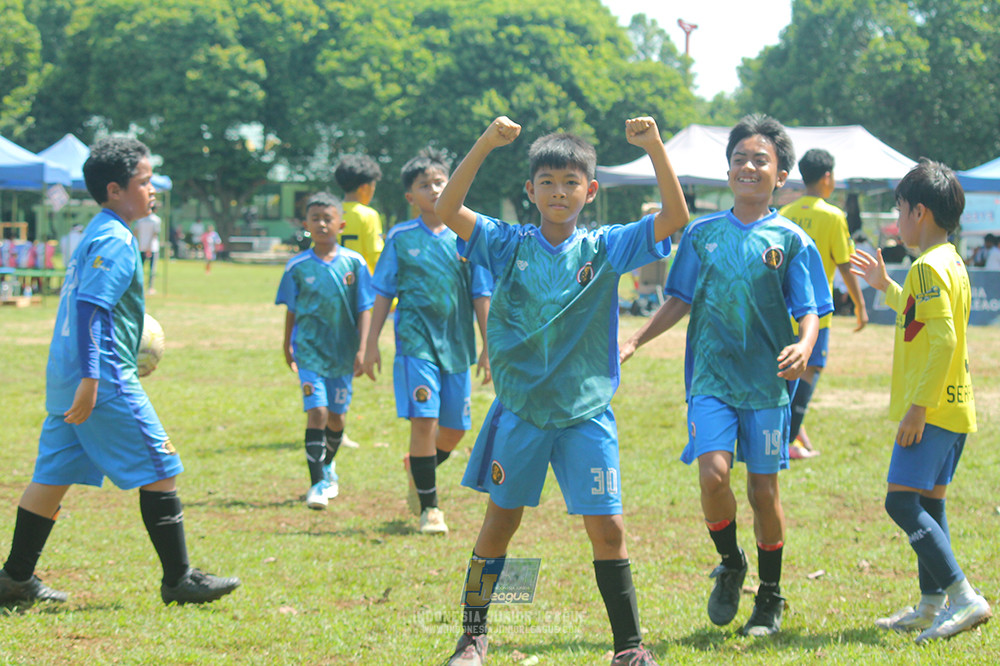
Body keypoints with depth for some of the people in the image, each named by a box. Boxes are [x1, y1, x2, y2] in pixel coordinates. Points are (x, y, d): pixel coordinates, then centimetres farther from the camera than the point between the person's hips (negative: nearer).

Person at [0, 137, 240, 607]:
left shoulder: (96, 234, 17)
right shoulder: (115, 240, -14)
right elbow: (90, 308, -22)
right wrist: (90, 378, -27)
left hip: (68, 377, 10)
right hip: (105, 379, -10)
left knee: (53, 475, 10)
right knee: (159, 470, -2)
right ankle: (179, 579, 2)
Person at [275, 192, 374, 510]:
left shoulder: (354, 263, -3)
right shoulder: (297, 266, -2)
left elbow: (365, 309, -1)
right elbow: (291, 310, 9)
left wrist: (362, 349, -7)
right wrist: (288, 345, 15)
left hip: (343, 351, 1)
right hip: (310, 350, -1)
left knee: (336, 416, 12)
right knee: (317, 412, -13)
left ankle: (328, 465, 39)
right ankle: (317, 483, -10)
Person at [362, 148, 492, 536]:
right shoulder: (400, 238, 2)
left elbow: (481, 295, 8)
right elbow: (384, 293, 7)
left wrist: (488, 346, 5)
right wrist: (371, 344, 3)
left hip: (457, 344, 3)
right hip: (416, 341, -2)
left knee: (455, 430, 7)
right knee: (424, 420, -11)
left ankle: (418, 469, 36)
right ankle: (429, 507, -2)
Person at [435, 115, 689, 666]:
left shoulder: (606, 249, 1)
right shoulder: (509, 245, 0)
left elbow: (674, 217, -9)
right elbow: (447, 210, -11)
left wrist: (655, 149, -20)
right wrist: (485, 145, -21)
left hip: (586, 411, 0)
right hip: (519, 408, 0)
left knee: (607, 527, -2)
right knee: (500, 521, 9)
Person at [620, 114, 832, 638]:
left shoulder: (791, 240, 0)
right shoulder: (703, 233, 7)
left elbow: (810, 310, -3)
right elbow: (680, 300, 15)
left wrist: (803, 347, -24)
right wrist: (635, 341, 6)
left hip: (766, 381, -1)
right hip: (711, 377, 1)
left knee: (763, 487, 4)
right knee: (713, 473, -16)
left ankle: (770, 597, 21)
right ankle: (730, 565, 11)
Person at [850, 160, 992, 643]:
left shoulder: (929, 267, -16)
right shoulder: (951, 263, 15)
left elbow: (943, 338, -24)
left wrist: (917, 405, -24)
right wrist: (887, 287, 32)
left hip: (931, 409, -10)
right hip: (954, 408, 10)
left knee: (902, 501, -13)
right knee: (928, 504, 14)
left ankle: (965, 597, -18)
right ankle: (932, 605, 18)